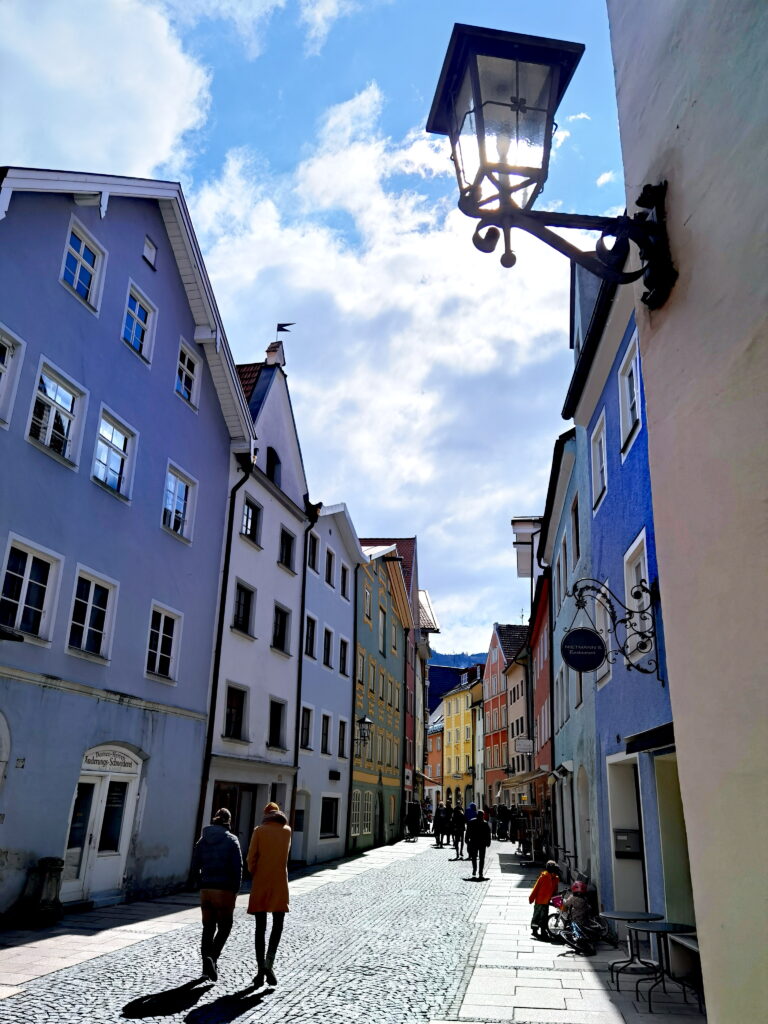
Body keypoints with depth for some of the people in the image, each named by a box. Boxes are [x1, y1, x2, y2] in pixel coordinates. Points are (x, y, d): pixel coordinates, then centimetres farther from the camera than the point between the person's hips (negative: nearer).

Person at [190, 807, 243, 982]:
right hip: (224, 890, -4)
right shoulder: (231, 840, -7)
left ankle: (207, 965, 10)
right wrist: (235, 891, 0)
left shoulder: (203, 840, 5)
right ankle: (212, 957, -10)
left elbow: (195, 868, 5)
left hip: (206, 889, 4)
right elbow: (237, 868, -10)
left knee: (208, 927, 15)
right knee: (224, 927, 9)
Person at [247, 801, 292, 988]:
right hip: (279, 883, 0)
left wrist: (254, 876, 11)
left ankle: (260, 969, 6)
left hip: (260, 883, 0)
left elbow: (251, 857, -3)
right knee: (278, 924, 10)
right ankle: (269, 962, -9)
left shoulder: (259, 830, 0)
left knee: (260, 927, 8)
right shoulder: (287, 831, 5)